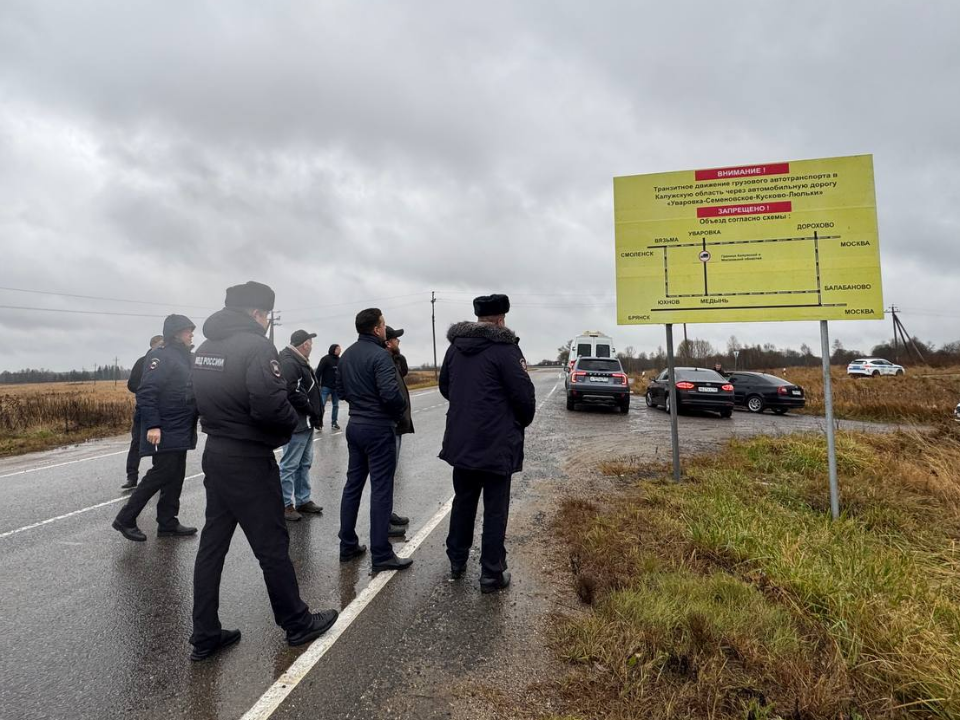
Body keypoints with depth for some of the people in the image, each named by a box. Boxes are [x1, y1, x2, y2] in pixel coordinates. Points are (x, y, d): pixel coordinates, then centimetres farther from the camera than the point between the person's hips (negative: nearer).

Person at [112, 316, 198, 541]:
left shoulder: (183, 357, 14)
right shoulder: (162, 356, -14)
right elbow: (146, 392, -21)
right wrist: (152, 425, -26)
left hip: (180, 430, 9)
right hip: (164, 430, -9)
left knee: (175, 476, 11)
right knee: (161, 474, -6)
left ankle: (168, 523, 19)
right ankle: (125, 519, 8)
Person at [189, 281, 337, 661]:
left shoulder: (204, 348, 9)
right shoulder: (257, 347, -18)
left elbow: (200, 400, 10)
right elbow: (270, 407, -28)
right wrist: (293, 421, -9)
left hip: (215, 455, 8)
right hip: (250, 461, -8)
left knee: (212, 545, 14)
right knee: (272, 546, 5)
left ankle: (205, 635, 25)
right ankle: (297, 623, 22)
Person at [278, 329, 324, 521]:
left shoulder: (300, 362, 16)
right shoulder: (289, 363, -18)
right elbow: (293, 394, -26)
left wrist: (315, 415, 10)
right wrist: (313, 412, -15)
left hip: (307, 422, 11)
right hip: (297, 423, -11)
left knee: (305, 464, 17)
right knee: (290, 465, -2)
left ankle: (303, 500, 27)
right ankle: (285, 504, 7)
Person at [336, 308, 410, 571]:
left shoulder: (346, 355, 9)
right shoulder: (379, 355, -17)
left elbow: (340, 390, 14)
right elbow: (390, 393, -26)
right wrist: (402, 408, -8)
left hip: (355, 426, 8)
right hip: (379, 428, -8)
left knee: (352, 485, 15)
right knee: (381, 490, -2)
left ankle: (348, 545, 24)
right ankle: (381, 555, 5)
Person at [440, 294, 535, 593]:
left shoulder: (455, 346, 6)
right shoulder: (505, 348, -14)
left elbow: (444, 387, 14)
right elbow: (524, 393, -15)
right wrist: (524, 420, 4)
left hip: (460, 440, 6)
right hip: (497, 443, -6)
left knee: (463, 501, 20)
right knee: (495, 509, 5)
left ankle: (456, 562, 33)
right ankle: (491, 574, 14)